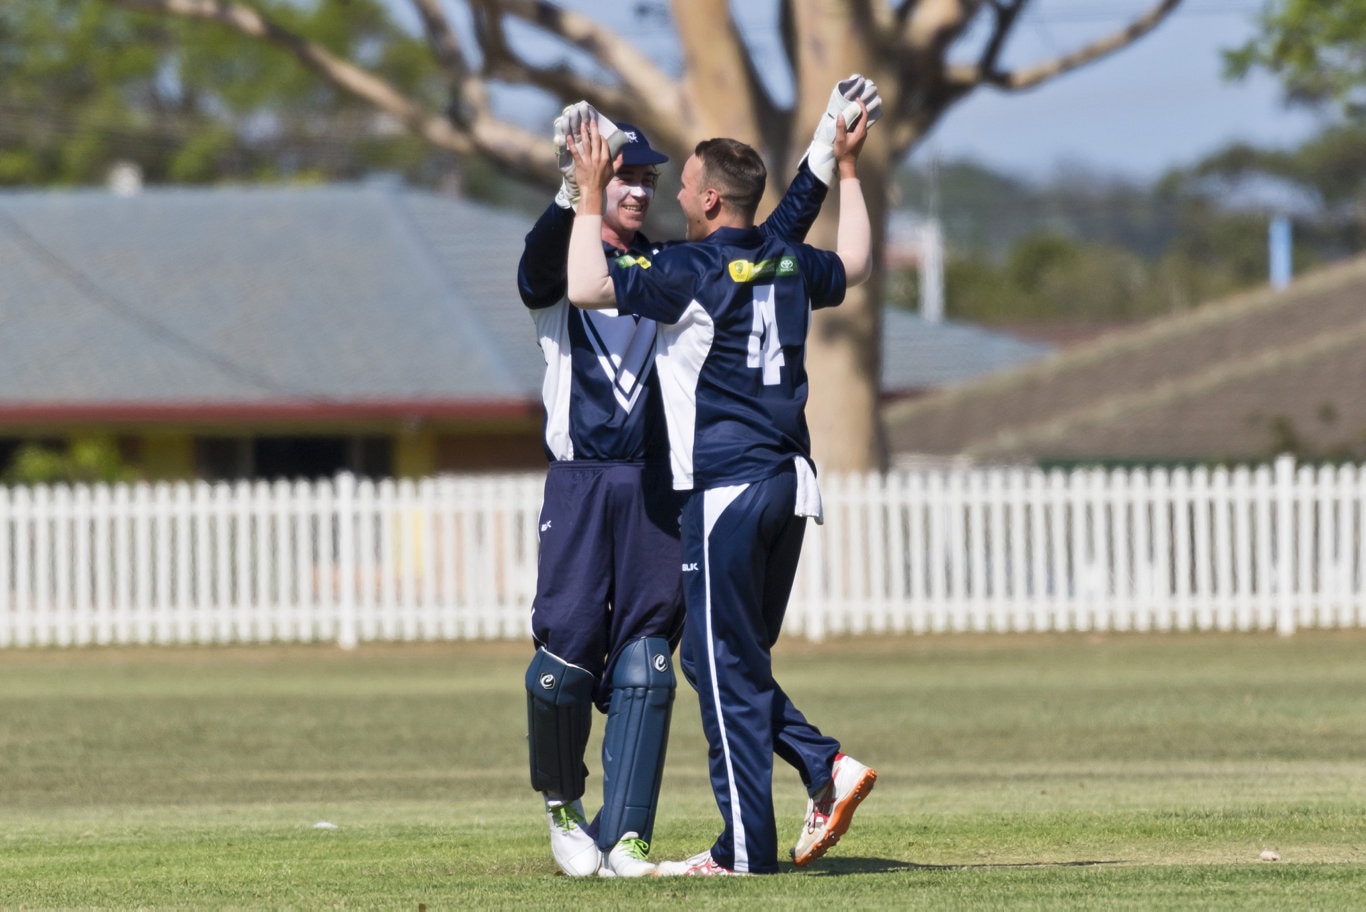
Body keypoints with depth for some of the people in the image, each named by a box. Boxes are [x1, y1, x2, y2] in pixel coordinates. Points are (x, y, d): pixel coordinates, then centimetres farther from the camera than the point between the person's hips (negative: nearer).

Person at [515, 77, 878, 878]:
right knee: (567, 654, -8)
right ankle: (563, 804, 16)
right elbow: (543, 259, -21)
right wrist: (574, 187, -41)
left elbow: (774, 239, 10)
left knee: (644, 663, -2)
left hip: (660, 487, 3)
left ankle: (623, 836, -2)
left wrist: (828, 147, 2)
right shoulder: (559, 272, 3)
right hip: (581, 483, -3)